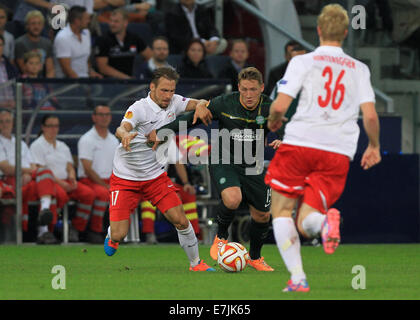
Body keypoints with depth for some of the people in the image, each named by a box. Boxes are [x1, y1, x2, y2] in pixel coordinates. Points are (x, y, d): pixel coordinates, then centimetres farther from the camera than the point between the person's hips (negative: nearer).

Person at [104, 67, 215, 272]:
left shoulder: (173, 103, -2)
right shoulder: (139, 108, -20)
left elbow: (196, 103, -6)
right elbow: (121, 129, -35)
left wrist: (200, 106, -31)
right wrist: (125, 134, -60)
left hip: (156, 176, 4)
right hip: (125, 178, -4)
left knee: (181, 221, -8)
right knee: (119, 235, -9)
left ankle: (195, 263, 12)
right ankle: (112, 235, 29)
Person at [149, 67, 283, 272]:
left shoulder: (269, 108, -10)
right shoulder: (223, 104, -14)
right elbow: (191, 118, -5)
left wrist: (281, 142, -29)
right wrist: (160, 132, -5)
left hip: (253, 168, 3)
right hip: (223, 163, -3)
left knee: (262, 215, 6)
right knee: (232, 199, -31)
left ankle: (255, 257, 34)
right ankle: (221, 237, -1)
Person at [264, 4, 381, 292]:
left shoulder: (303, 62, 3)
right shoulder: (359, 69, 11)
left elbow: (280, 106, -6)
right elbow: (370, 116, 2)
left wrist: (273, 121, 17)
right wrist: (374, 147, 20)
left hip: (300, 142, -2)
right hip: (339, 153, 2)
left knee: (282, 211, 13)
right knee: (304, 224, 7)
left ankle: (297, 277, -4)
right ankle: (325, 220, -31)